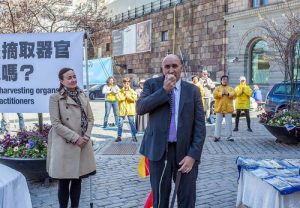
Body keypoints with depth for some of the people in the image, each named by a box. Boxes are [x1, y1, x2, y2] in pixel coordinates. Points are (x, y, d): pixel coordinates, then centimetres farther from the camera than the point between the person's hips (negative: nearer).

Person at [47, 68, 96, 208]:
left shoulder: (83, 96, 9)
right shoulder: (55, 98, -6)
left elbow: (90, 119, 10)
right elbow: (56, 124, -12)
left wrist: (86, 136, -6)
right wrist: (75, 138, -15)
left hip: (83, 144, 5)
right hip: (65, 145, -4)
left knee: (77, 180, 13)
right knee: (64, 182, 5)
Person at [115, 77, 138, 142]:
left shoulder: (132, 91, 4)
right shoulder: (120, 91, 6)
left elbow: (134, 98, -13)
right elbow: (118, 98, -11)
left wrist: (127, 95, -12)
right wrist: (125, 95, -10)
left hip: (130, 110, -1)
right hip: (122, 110, 1)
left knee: (132, 123, 2)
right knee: (120, 123, 3)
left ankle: (134, 136, 10)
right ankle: (119, 136, 14)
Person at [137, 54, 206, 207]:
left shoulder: (192, 90, 3)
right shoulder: (152, 84, 3)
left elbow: (199, 125, -1)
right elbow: (140, 108, -12)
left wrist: (193, 155, -11)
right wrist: (164, 90, -16)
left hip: (185, 151, 0)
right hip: (159, 149, 0)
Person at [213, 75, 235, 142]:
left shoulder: (231, 88, 12)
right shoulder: (217, 88, 7)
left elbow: (234, 95, -2)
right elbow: (215, 95, -8)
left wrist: (228, 93, -16)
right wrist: (221, 93, -18)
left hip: (228, 108, 1)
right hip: (219, 107, -1)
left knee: (229, 122, 2)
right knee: (218, 122, 2)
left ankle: (229, 136, 9)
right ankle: (217, 136, 8)